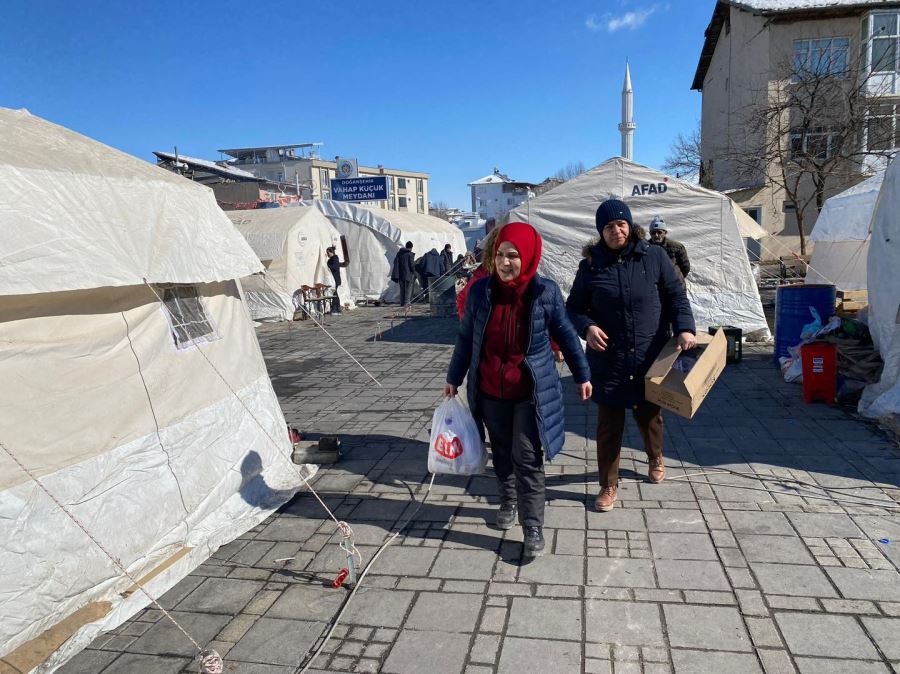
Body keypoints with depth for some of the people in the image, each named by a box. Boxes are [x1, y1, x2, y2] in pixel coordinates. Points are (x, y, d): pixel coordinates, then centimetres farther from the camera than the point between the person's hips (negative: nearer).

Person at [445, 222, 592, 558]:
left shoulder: (546, 292, -12)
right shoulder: (480, 290, -7)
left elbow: (566, 334, 2)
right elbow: (465, 337, 5)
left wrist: (582, 375, 8)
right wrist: (454, 378, 11)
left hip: (530, 393, -3)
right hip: (490, 391, 3)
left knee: (528, 460, -1)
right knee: (502, 453, 19)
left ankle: (533, 529, 11)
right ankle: (508, 502, 42)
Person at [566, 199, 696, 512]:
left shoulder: (654, 256, -2)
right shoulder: (591, 265, -2)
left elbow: (676, 295, 3)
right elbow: (574, 308, 5)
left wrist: (684, 328, -13)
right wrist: (587, 327, -16)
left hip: (650, 357, 1)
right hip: (608, 360, -1)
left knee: (649, 415, 20)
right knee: (609, 424, 4)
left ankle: (655, 458, 51)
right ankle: (608, 485, 20)